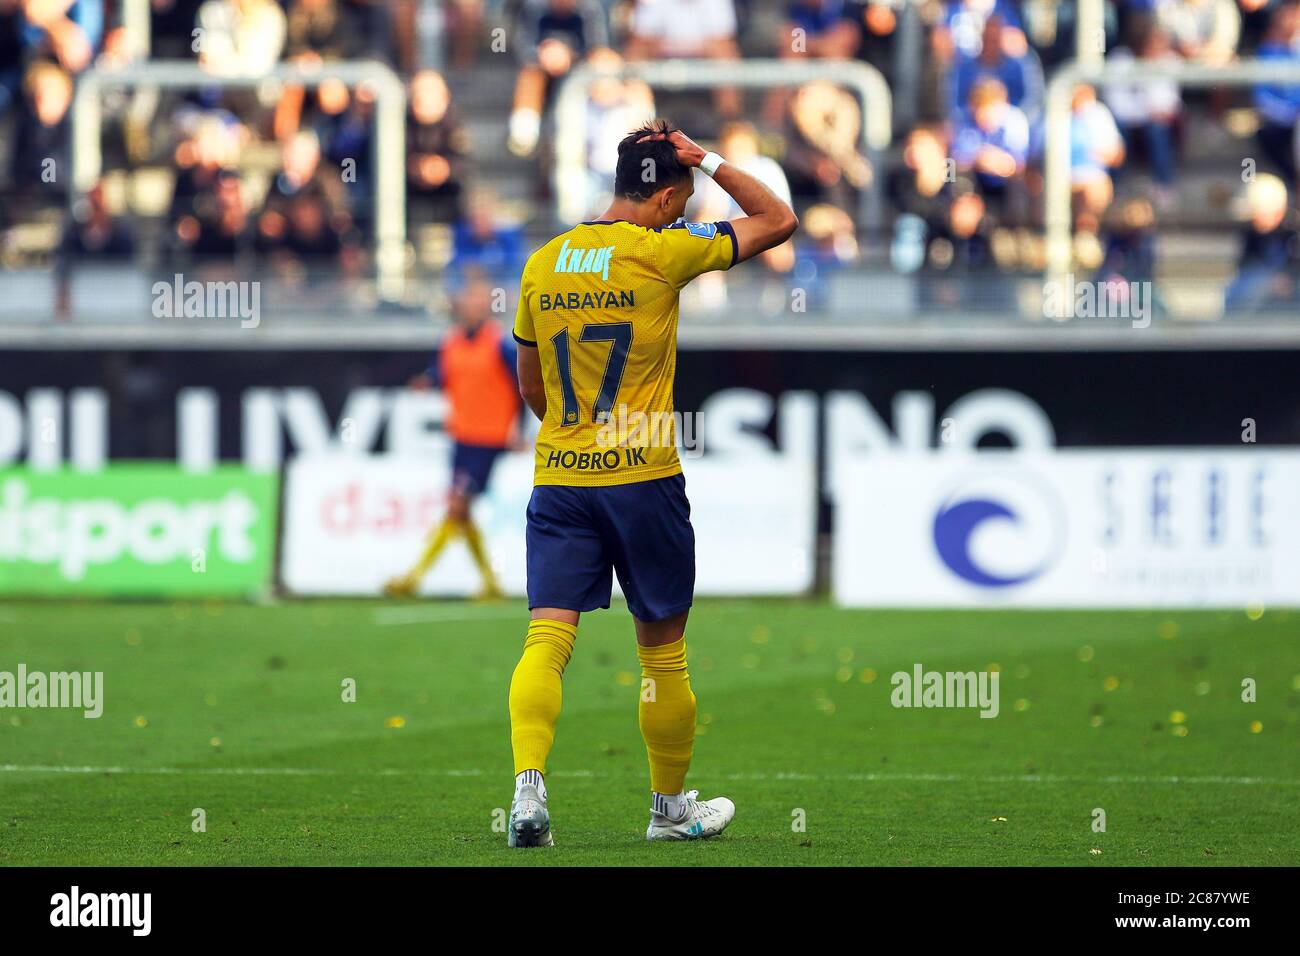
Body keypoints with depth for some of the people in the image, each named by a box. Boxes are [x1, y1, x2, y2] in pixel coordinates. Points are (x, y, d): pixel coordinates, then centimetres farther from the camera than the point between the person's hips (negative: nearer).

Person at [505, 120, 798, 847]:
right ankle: (671, 806, 23)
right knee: (663, 649, 11)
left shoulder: (543, 264, 8)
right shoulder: (662, 252, -8)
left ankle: (529, 785, -26)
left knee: (548, 637, -5)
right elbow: (779, 221, 2)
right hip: (644, 480, -3)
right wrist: (708, 161, 7)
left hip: (558, 480, 3)